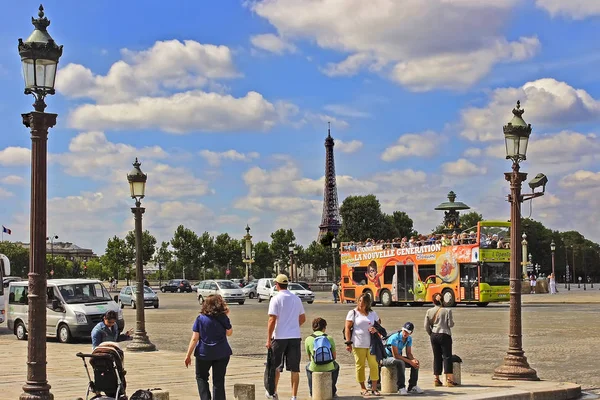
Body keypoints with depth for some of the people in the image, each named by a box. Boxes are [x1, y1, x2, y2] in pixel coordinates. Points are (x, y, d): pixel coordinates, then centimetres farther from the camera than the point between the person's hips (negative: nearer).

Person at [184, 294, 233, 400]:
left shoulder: (200, 319, -7)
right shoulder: (223, 318, -6)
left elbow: (194, 339, -8)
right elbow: (229, 333, 11)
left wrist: (188, 355, -3)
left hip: (204, 354, -1)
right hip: (222, 354, 1)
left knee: (201, 377, 17)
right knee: (219, 380, 9)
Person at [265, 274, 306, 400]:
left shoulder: (276, 299, -9)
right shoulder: (296, 299, 7)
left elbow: (272, 320, -13)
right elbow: (303, 318, 15)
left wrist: (268, 339, -9)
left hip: (280, 337, -4)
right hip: (295, 337, 4)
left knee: (276, 366, 13)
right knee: (295, 368, 5)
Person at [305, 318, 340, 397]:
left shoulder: (308, 340, -3)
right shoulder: (329, 338, -3)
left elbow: (309, 357, 7)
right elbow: (334, 356, 4)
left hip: (315, 368, 0)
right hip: (329, 368, 0)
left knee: (308, 367, 38)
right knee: (336, 366, 38)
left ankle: (312, 391, 37)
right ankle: (332, 390, 40)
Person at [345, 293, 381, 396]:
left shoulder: (372, 313, 11)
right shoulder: (353, 313, 0)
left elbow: (379, 323, 20)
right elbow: (347, 328, -3)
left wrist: (376, 329, -5)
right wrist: (348, 343, -10)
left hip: (371, 344, 3)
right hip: (358, 344, -3)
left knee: (374, 365, -1)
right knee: (360, 366, 1)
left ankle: (374, 388, 9)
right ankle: (363, 388, 12)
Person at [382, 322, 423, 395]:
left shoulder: (409, 339, 0)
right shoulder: (395, 338, -25)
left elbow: (409, 353, 4)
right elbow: (395, 355, -27)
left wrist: (414, 359, -20)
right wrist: (410, 361, -30)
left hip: (398, 357, 8)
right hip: (386, 358, -8)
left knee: (415, 363, -10)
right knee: (400, 362, -37)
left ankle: (412, 386, -5)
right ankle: (401, 388, -33)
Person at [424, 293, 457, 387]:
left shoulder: (429, 311, 2)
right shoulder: (447, 311, -8)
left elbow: (426, 326, 3)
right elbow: (450, 324, -9)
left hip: (433, 336, 4)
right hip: (444, 335, -4)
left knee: (437, 357, 11)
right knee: (447, 356, -1)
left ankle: (436, 379, 11)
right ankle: (449, 379, -7)